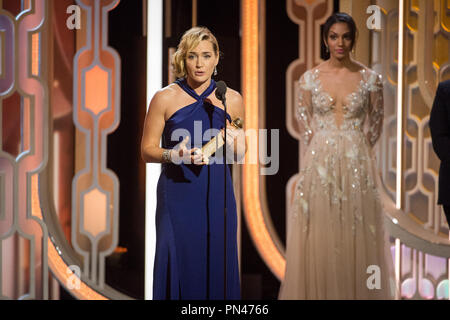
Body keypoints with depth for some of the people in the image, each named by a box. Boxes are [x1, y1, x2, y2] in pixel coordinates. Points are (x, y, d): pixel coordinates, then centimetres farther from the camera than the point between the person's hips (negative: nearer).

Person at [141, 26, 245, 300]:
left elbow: (241, 153, 15)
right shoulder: (165, 98, -1)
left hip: (217, 195, 2)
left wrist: (232, 146, -8)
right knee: (179, 265, -1)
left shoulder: (232, 100, 5)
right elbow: (147, 150, 1)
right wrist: (174, 155, -18)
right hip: (177, 196, -2)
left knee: (217, 266, 3)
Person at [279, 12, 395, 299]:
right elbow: (305, 126, 7)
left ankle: (356, 293, 13)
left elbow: (374, 127, 6)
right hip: (319, 165, 1)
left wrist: (353, 153, 4)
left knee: (356, 237, 1)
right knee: (318, 237, 2)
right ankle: (318, 292, 13)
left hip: (357, 165, -1)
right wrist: (324, 154, 4)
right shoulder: (310, 78, 1)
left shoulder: (370, 79, -1)